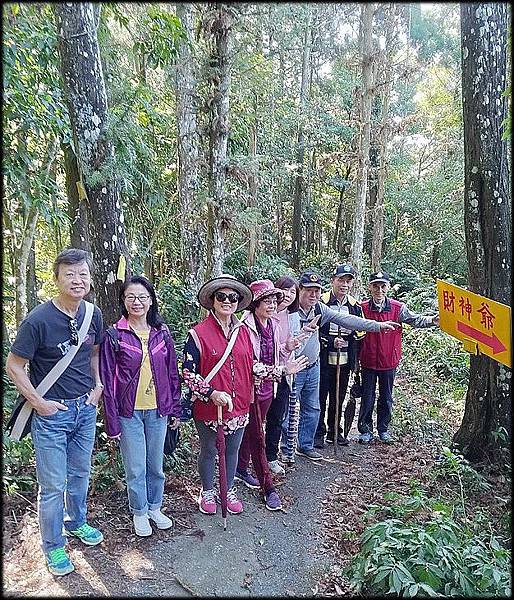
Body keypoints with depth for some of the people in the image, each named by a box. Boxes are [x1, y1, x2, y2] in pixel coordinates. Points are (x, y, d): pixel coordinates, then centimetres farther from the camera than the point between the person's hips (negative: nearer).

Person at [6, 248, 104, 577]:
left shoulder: (93, 314, -3)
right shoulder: (38, 319, -20)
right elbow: (14, 366, -11)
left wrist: (97, 384, 5)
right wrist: (39, 402, -12)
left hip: (85, 408, 5)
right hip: (51, 413, -5)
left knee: (80, 474, 22)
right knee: (53, 485, 7)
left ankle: (77, 523, 45)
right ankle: (53, 546, 29)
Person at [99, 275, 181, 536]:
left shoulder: (162, 333, 0)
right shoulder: (114, 335, -8)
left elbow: (173, 373, 6)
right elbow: (108, 380, -7)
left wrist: (175, 409, 6)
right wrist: (112, 421, -7)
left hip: (158, 410, 3)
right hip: (129, 412, -3)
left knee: (156, 464, 17)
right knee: (136, 468, 9)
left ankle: (154, 507, 38)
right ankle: (139, 512, 32)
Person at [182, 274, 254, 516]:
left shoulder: (243, 331, 3)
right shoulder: (198, 333, -13)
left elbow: (250, 364, 13)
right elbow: (188, 372, -14)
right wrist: (212, 393, -23)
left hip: (239, 405, 4)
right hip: (208, 406, -4)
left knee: (232, 450, 19)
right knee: (208, 451, 16)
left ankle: (229, 491, 41)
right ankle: (207, 493, 39)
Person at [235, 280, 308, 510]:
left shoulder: (272, 324, 3)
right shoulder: (245, 327, -23)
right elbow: (250, 364, -26)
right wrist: (281, 370, -28)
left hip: (267, 387, 7)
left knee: (249, 431, 22)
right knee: (257, 437, 3)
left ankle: (241, 469, 41)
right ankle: (268, 487, 13)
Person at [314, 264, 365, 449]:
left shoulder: (354, 305, 7)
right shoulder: (321, 302, -9)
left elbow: (359, 332, 15)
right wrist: (331, 342, -18)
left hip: (344, 360, 5)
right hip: (323, 359, -4)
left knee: (338, 399, 15)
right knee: (320, 398, 4)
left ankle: (334, 432, 30)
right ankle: (318, 433, 17)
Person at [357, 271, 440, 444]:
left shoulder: (398, 308, -4)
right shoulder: (362, 308, -6)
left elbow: (416, 319, -11)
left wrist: (432, 320, -30)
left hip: (389, 361, 1)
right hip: (368, 361, -1)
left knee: (386, 397, 14)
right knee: (367, 397, 9)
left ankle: (383, 429, 30)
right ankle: (365, 430, 24)